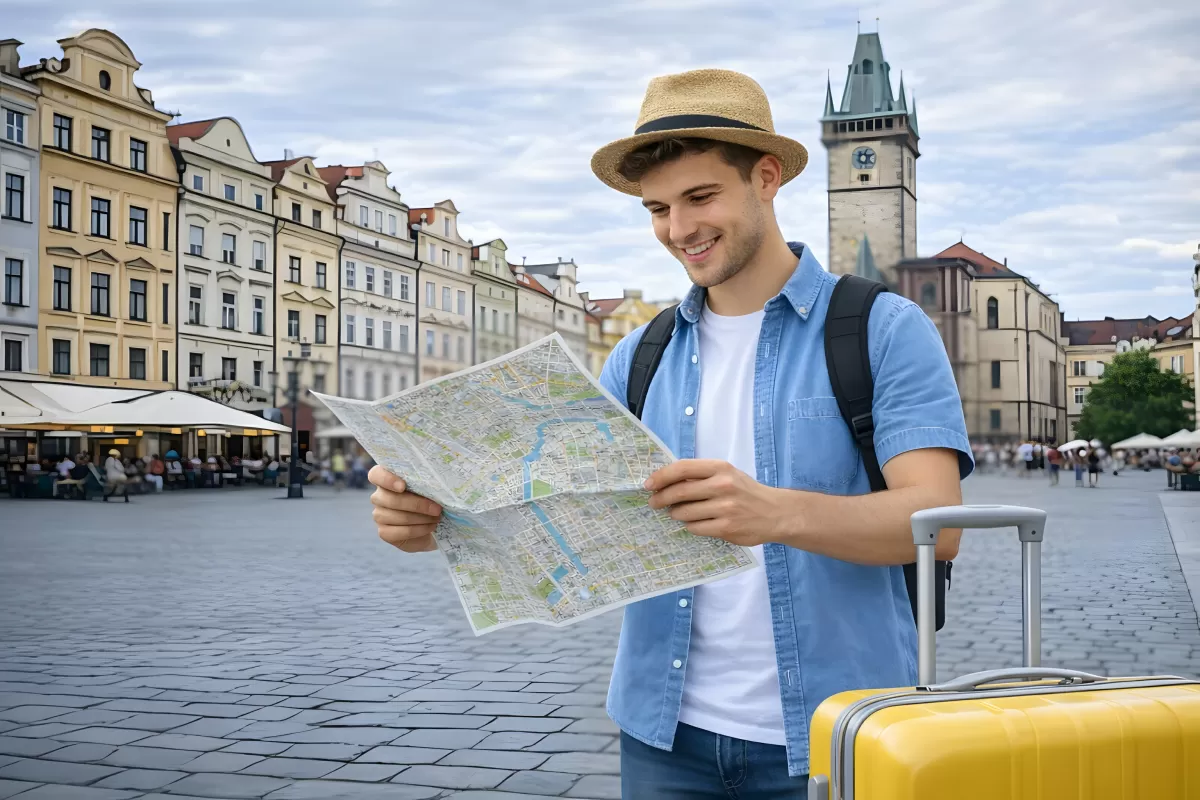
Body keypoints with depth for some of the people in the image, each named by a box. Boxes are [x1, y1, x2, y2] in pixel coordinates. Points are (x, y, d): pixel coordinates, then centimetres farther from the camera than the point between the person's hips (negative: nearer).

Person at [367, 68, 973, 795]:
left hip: (830, 736, -3)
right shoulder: (642, 357, 7)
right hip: (668, 733, 4)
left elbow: (937, 519, -17)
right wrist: (444, 518, -18)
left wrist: (777, 514, -35)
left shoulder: (884, 330, -6)